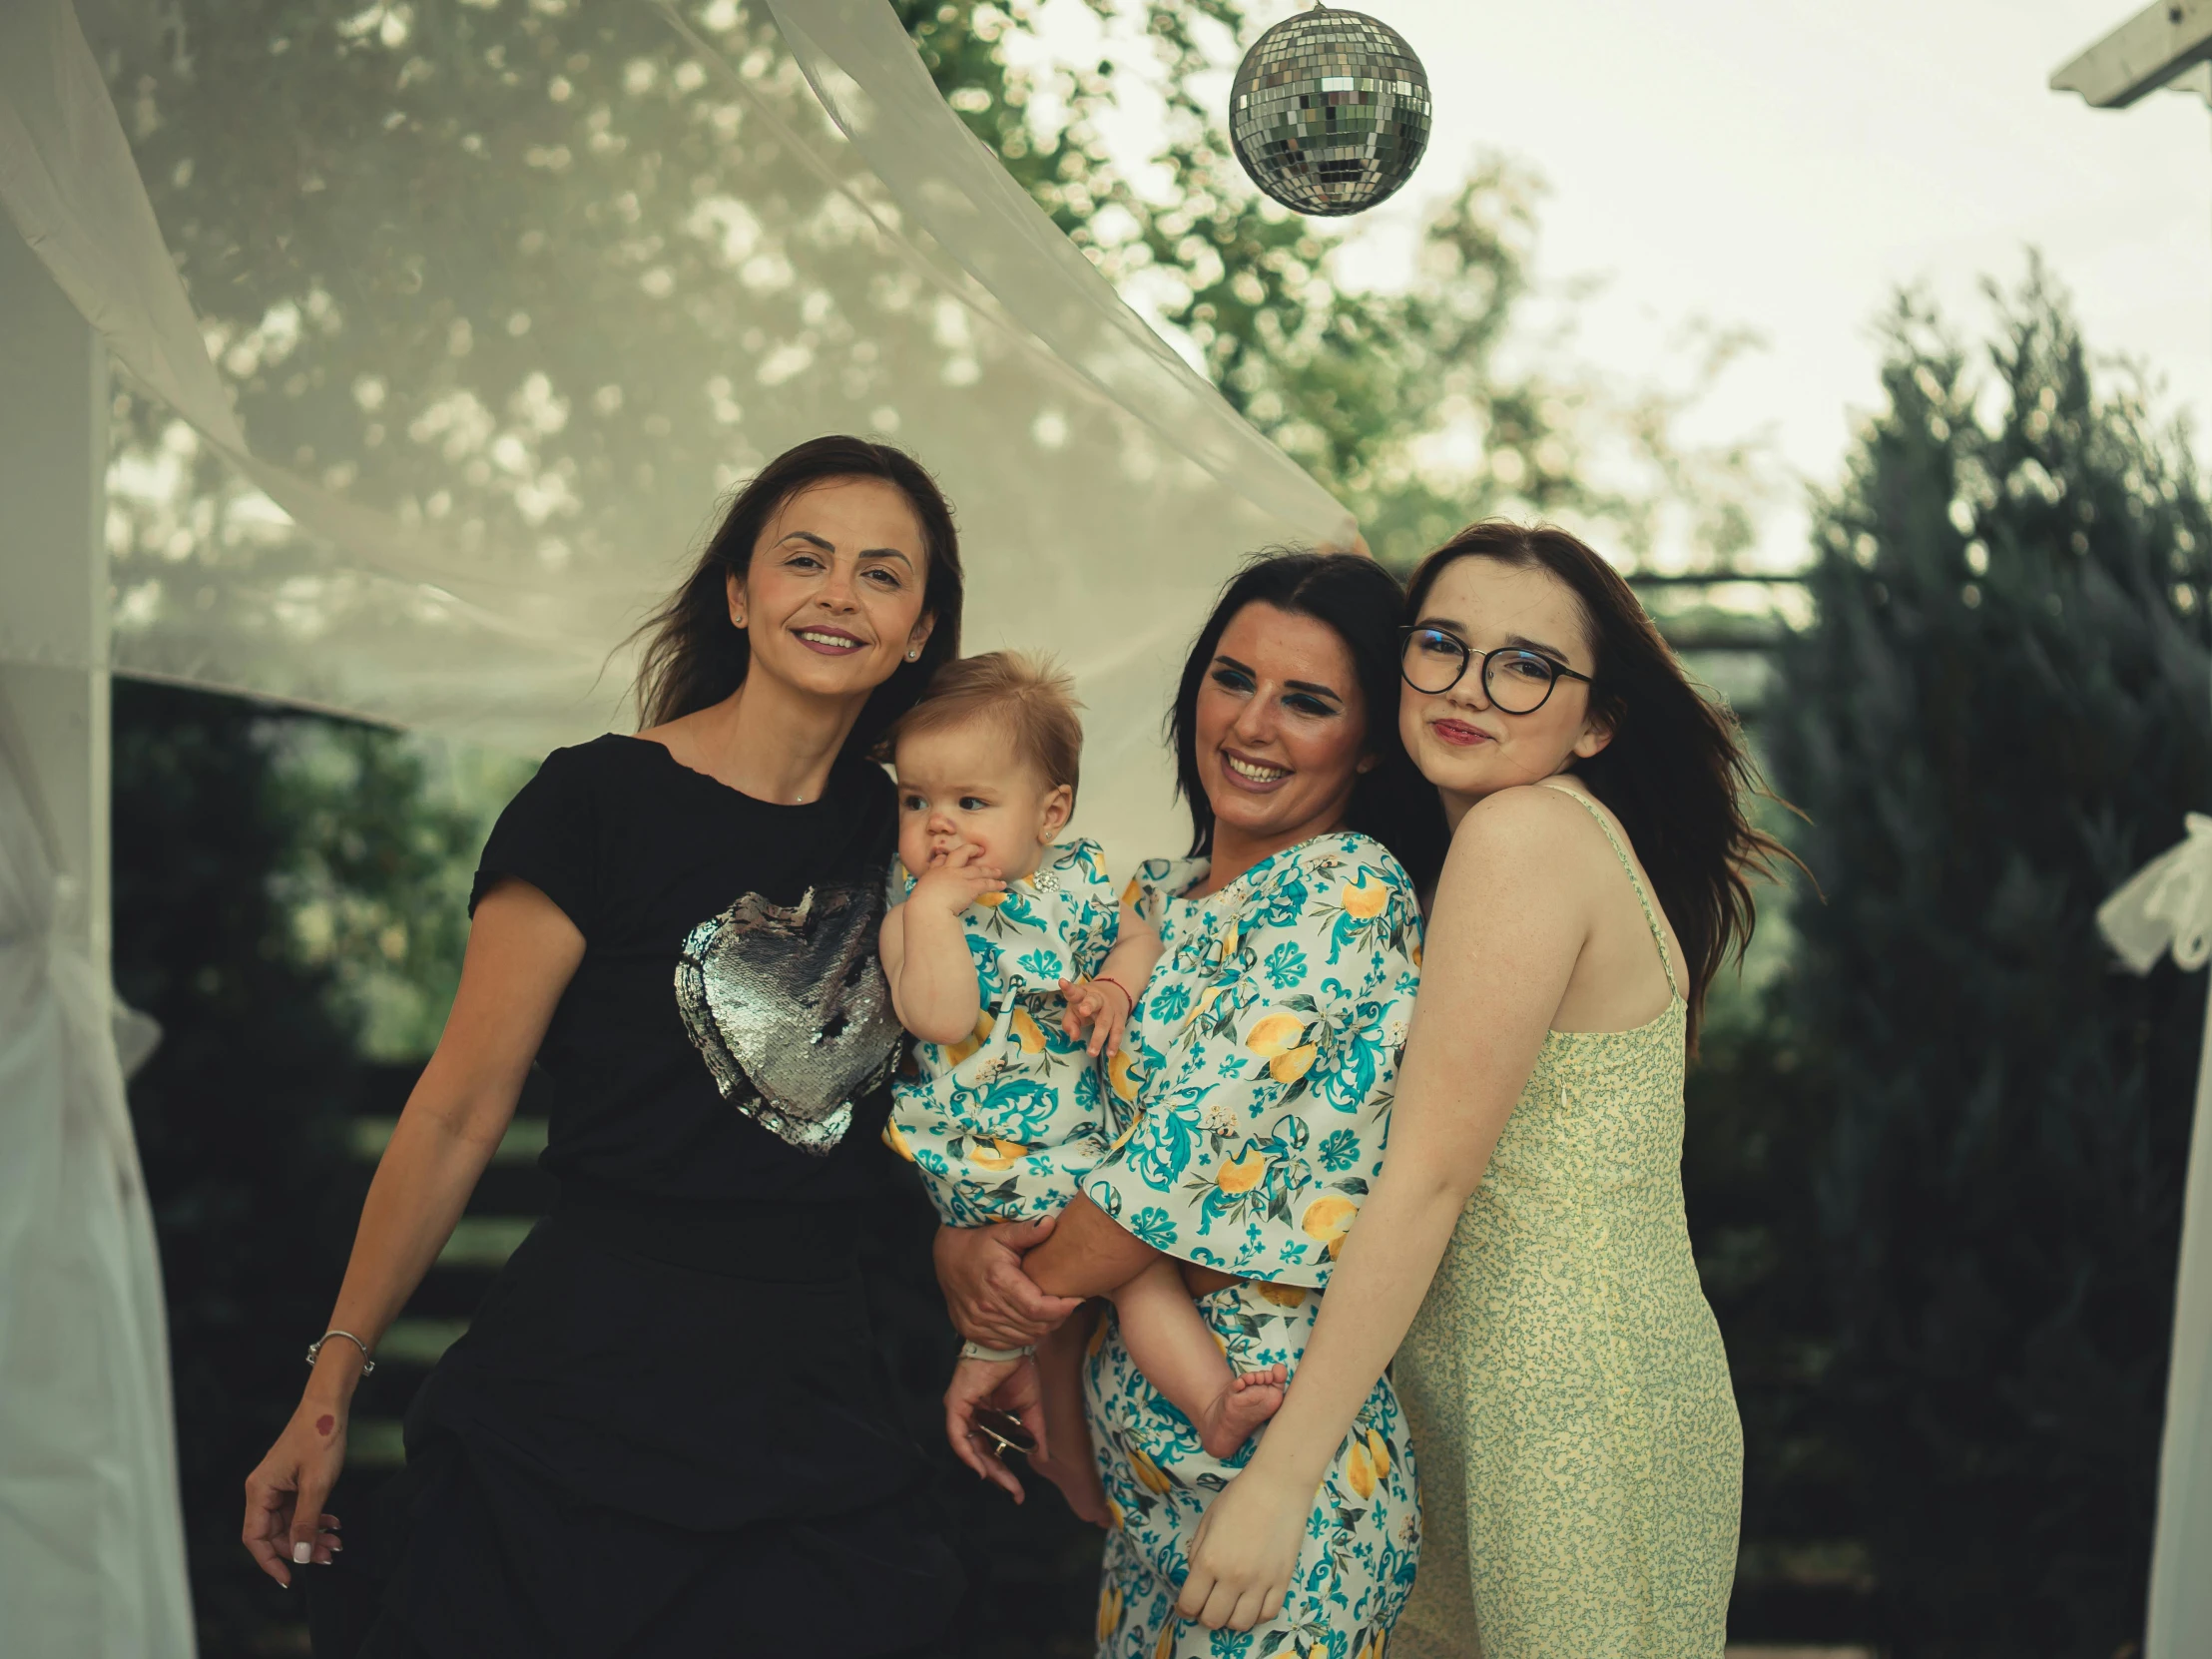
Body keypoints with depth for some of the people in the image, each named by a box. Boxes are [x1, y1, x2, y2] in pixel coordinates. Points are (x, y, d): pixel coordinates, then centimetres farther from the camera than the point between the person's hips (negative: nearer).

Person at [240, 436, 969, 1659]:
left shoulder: (905, 833, 8)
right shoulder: (600, 803, -7)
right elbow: (456, 1114, -5)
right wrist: (330, 1389, -2)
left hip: (816, 1415, 5)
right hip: (582, 1394, -4)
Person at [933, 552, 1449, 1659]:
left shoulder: (1348, 892, -14)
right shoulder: (1158, 900, 9)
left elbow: (1183, 1158, -19)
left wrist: (1003, 1326, -9)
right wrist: (958, 1244, -13)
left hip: (1277, 1479, -7)